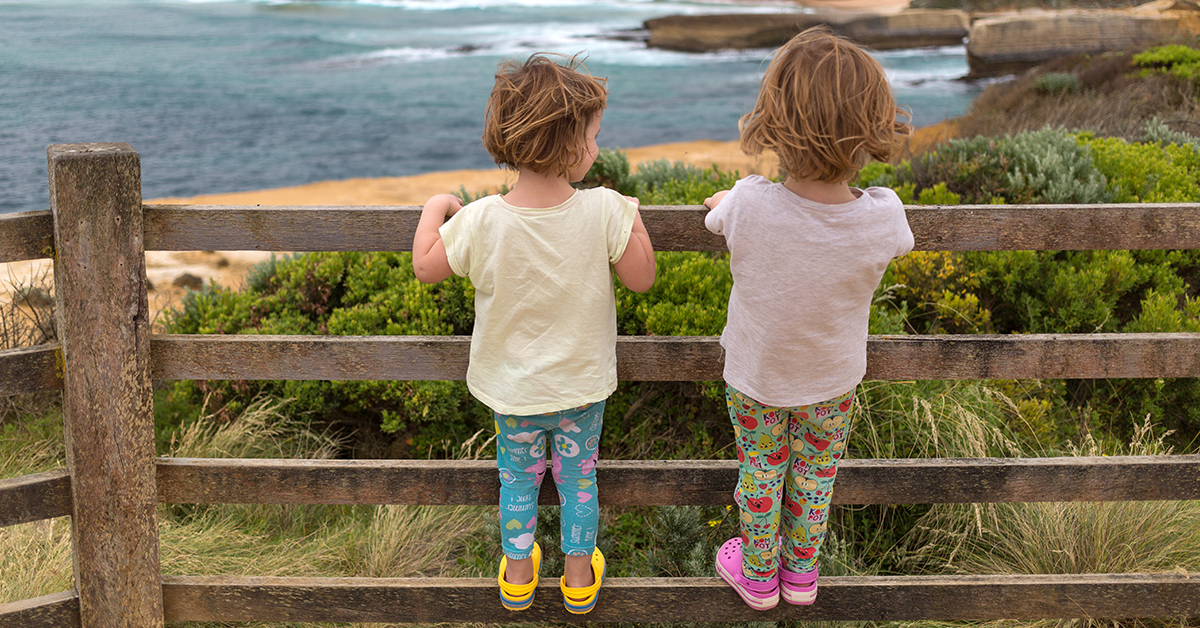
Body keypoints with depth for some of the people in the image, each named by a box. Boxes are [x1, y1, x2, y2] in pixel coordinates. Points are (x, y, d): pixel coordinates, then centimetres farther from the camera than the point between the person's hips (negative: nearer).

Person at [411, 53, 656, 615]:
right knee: (578, 477, 21)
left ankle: (517, 573, 39)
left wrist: (435, 207, 8)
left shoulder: (480, 221, -22)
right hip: (582, 386, 0)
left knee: (518, 478, 22)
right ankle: (579, 576, 37)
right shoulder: (605, 212, -23)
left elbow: (425, 267, -8)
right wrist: (633, 219, 3)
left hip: (512, 389, 0)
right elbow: (641, 278, -13)